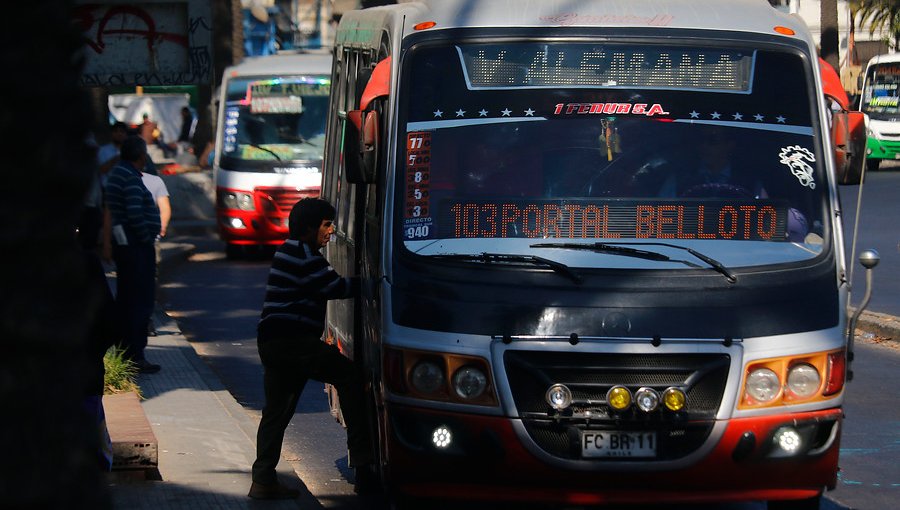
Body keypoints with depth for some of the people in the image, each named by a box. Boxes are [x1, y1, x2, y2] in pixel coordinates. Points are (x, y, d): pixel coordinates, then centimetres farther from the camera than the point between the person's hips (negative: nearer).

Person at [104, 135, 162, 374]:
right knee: (140, 301, -7)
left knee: (125, 300, 15)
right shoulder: (131, 178, -17)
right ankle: (135, 356, -6)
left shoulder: (117, 173, 15)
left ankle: (124, 352, 22)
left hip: (123, 244, 10)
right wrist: (146, 238, -15)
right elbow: (135, 213, -25)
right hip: (136, 246, -10)